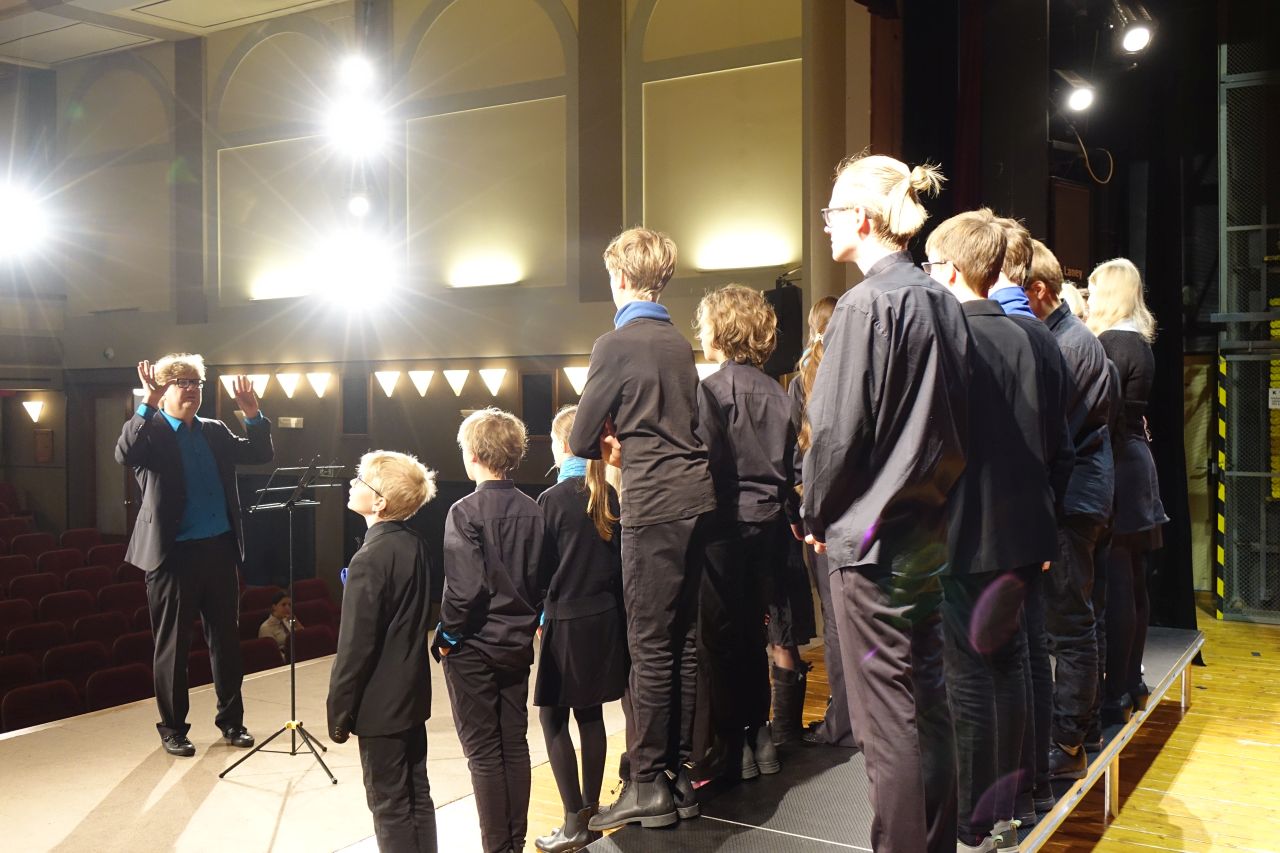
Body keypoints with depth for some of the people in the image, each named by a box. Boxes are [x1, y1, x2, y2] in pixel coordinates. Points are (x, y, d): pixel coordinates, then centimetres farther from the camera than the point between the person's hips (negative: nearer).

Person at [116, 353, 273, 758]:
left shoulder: (214, 432, 11)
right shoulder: (151, 431, -4)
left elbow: (261, 454, 10)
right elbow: (124, 454, -25)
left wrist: (253, 413, -3)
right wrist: (148, 403, -31)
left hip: (219, 549, 5)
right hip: (173, 554, -5)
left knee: (226, 638, 12)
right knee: (173, 644, 5)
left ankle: (231, 720, 25)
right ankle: (172, 728, 19)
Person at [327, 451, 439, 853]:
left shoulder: (371, 559, -22)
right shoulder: (416, 545, 2)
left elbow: (355, 648, -19)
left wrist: (339, 713, -9)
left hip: (380, 702, -8)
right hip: (413, 693, 8)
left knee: (390, 804, 4)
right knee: (417, 794, 16)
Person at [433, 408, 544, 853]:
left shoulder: (466, 511, -16)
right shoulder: (532, 510, 0)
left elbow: (465, 586, -21)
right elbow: (540, 579, 6)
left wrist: (448, 634, -8)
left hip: (473, 648, -5)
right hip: (517, 645, 5)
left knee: (483, 751, 4)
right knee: (514, 744, 14)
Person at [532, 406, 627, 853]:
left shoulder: (553, 498, -13)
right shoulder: (607, 494, 3)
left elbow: (542, 566, -9)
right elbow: (616, 556, 9)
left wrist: (538, 616, 2)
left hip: (567, 620, -6)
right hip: (605, 616, 6)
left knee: (553, 719, 2)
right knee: (589, 714, 14)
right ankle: (591, 812, 21)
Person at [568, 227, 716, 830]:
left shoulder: (616, 344, -8)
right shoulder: (678, 343, 14)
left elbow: (581, 440, -5)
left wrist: (604, 441, 14)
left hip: (653, 507, -7)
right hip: (696, 498, 8)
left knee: (650, 647, -3)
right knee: (683, 641, 11)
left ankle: (648, 786, 4)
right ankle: (678, 772, 20)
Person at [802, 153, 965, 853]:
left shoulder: (866, 305, -15)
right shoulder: (940, 302, 7)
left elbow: (837, 431, -15)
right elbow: (956, 421, 13)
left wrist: (816, 516, 0)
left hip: (870, 536, -8)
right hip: (929, 529, 8)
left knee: (886, 717, 0)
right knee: (927, 700, 17)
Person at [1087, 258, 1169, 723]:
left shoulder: (1112, 344, -14)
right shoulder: (1139, 343, 16)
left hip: (1117, 465, -10)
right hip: (1136, 463, 10)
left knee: (1116, 584, -7)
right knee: (1133, 581, 15)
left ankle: (1116, 693, -3)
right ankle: (1131, 681, 25)